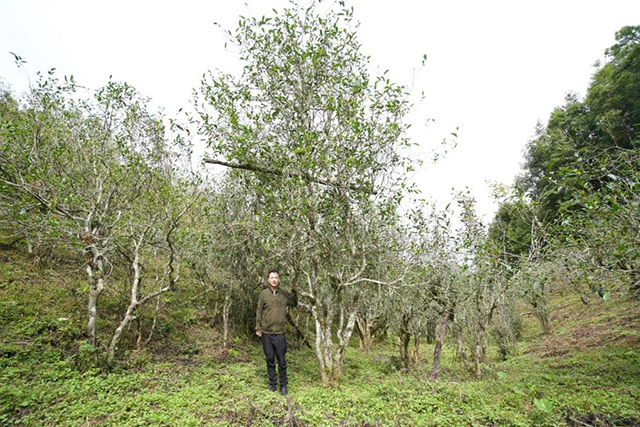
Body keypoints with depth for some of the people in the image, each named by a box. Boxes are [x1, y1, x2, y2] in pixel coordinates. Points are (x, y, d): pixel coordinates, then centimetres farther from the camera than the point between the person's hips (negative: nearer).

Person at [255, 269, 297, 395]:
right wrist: (258, 328, 0)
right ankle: (272, 383, 27)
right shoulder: (263, 294, -2)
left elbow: (294, 304, 5)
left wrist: (294, 290, -8)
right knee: (270, 359, 11)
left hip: (279, 333, 0)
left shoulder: (285, 294, -1)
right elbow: (259, 311, 3)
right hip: (266, 333, 1)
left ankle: (283, 385, 20)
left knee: (281, 360, 6)